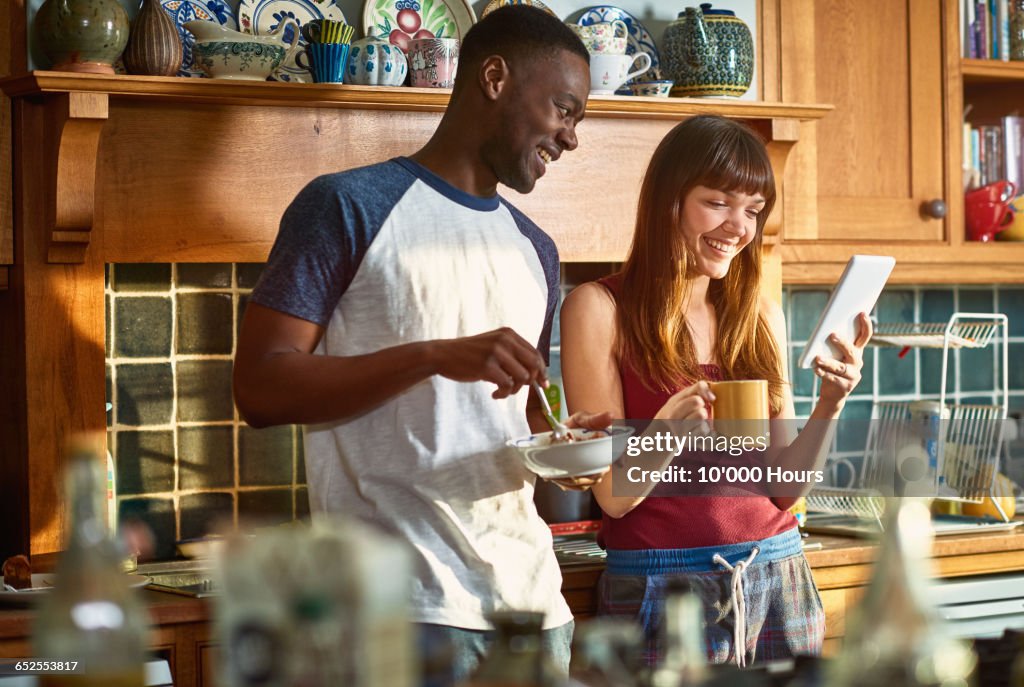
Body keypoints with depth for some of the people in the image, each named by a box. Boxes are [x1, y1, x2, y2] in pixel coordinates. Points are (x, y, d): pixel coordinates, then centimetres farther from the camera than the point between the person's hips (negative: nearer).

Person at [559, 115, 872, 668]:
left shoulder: (760, 315, 9)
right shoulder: (599, 308, -5)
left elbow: (783, 487, 7)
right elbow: (613, 496, -9)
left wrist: (829, 407, -9)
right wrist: (664, 432, -28)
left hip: (776, 581, 4)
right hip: (662, 580, -4)